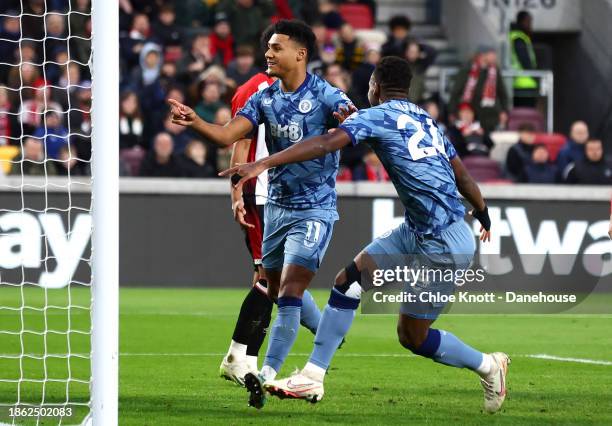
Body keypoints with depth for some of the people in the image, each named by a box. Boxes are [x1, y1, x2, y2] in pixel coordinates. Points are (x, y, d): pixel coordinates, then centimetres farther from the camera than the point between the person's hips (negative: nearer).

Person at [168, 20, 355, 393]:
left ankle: (268, 375, -17)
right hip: (277, 205, 7)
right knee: (277, 289, 17)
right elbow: (227, 136, -6)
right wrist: (195, 122, -26)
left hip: (314, 209, -7)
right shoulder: (264, 99, 3)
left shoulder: (326, 96, -13)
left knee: (289, 292, -15)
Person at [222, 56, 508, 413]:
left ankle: (488, 366, 21)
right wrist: (484, 215, 42)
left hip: (444, 245, -9)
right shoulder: (427, 121, 15)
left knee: (413, 337, 2)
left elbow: (325, 144, -23)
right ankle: (312, 378, 5)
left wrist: (264, 164, -27)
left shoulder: (378, 116, -9)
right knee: (348, 281, 3)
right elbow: (463, 176, 24)